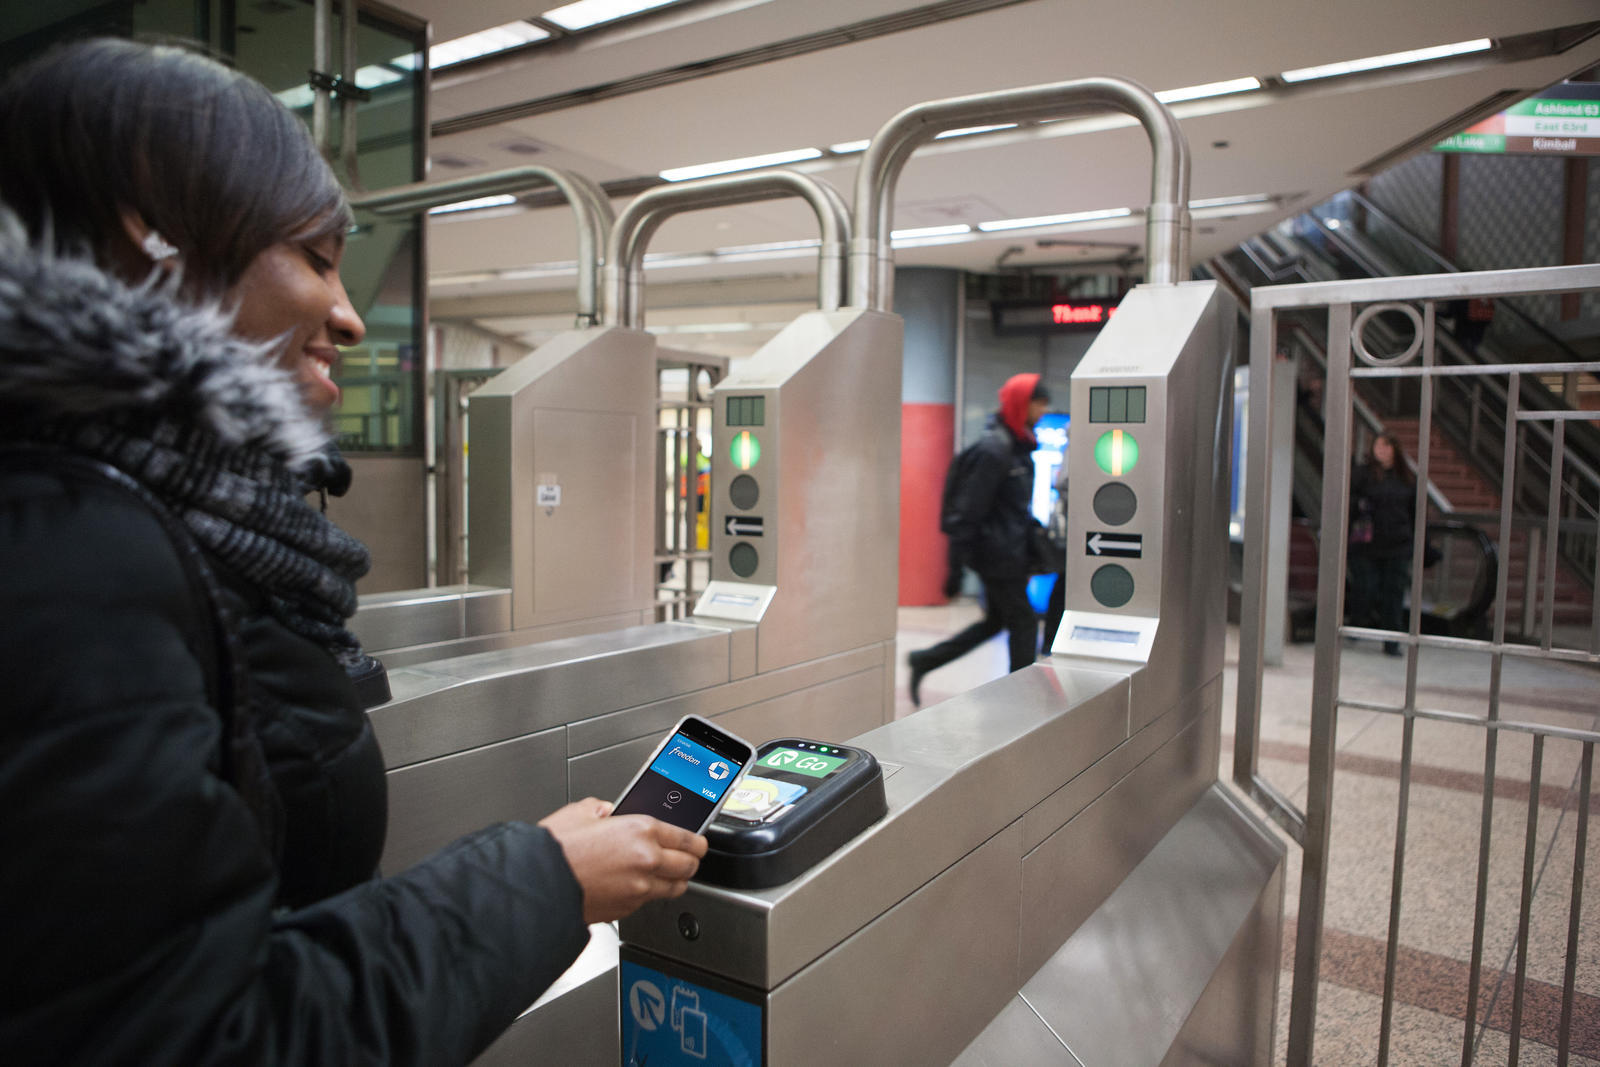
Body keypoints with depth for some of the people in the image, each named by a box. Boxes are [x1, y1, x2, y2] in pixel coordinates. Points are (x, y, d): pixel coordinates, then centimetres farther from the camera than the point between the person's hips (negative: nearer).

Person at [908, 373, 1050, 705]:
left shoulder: (1017, 446, 11)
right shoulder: (993, 450, -18)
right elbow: (966, 512, -20)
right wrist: (956, 568, -20)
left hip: (1009, 553, 10)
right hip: (996, 553, -10)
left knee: (995, 621, 17)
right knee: (1023, 622, 0)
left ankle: (924, 661, 24)